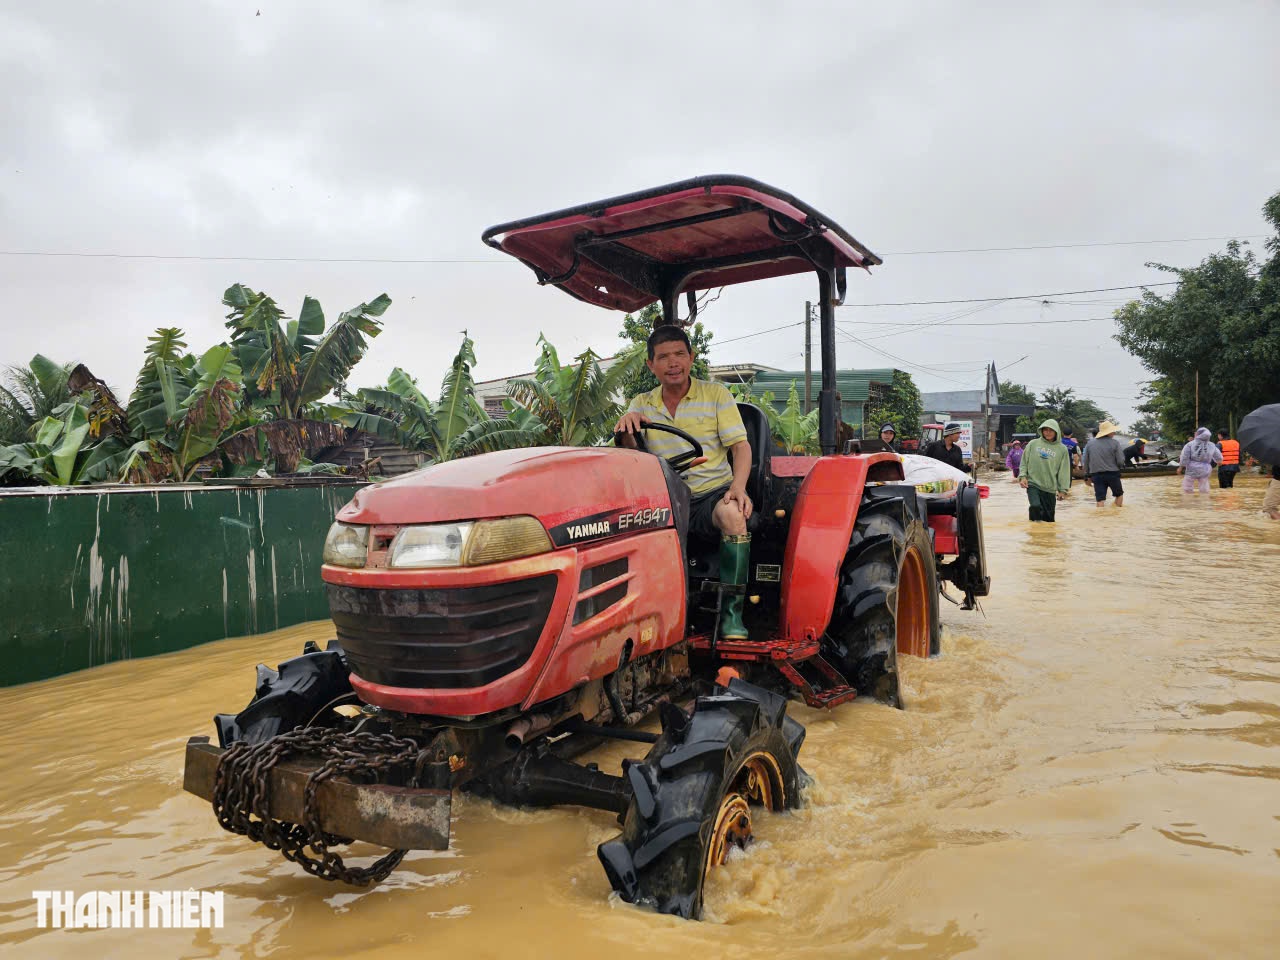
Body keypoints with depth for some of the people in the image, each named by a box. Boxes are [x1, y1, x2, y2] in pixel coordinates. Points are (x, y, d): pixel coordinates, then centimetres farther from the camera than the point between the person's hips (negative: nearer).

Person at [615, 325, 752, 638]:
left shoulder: (716, 394, 6)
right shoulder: (642, 404, 12)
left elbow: (740, 446, -1)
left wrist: (738, 486, -21)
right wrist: (626, 428, -23)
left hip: (713, 492, -2)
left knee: (733, 513, -36)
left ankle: (732, 613, -25)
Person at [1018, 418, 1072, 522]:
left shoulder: (1062, 449, 4)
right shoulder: (1033, 444, 4)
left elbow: (1064, 471, 4)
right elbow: (1024, 462, 9)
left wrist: (1063, 490, 1)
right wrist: (1023, 476, -5)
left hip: (1050, 489, 1)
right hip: (1033, 484, -1)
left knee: (1049, 518, 4)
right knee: (1036, 506, -24)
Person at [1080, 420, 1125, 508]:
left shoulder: (1089, 443, 2)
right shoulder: (1115, 443, -9)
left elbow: (1085, 462, 7)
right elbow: (1121, 461, -10)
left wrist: (1087, 475, 18)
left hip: (1096, 475, 2)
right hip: (1112, 474, -2)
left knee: (1100, 500, 3)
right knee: (1119, 494, 21)